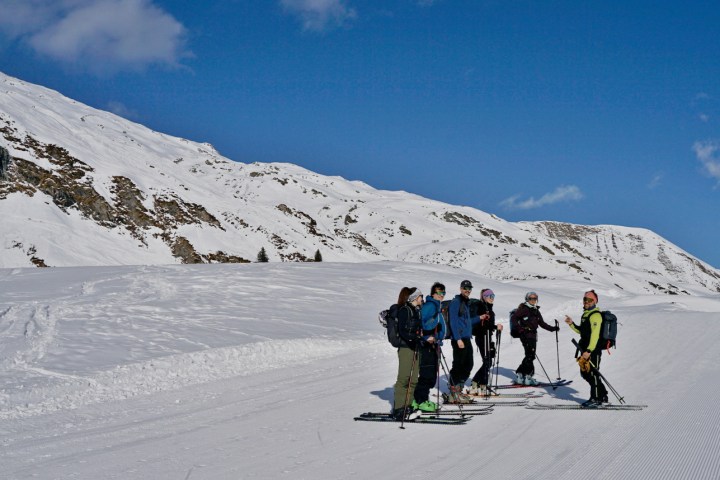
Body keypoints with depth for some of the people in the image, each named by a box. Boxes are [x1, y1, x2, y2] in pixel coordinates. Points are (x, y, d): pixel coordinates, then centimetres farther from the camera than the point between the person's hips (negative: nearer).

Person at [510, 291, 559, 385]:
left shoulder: (536, 310, 18)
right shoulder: (523, 309, -5)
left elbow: (542, 323, 22)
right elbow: (513, 319, -11)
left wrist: (552, 328, 15)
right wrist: (520, 328, -22)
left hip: (533, 335, 8)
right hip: (526, 335, -8)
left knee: (530, 356, 8)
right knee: (530, 355, -12)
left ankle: (520, 374, 16)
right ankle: (528, 376, -8)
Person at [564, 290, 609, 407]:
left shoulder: (595, 315, -14)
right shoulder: (586, 314, 18)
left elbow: (595, 334, -22)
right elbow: (582, 331, 27)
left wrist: (589, 350, -28)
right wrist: (572, 324, 12)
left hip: (593, 349, -10)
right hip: (586, 349, 10)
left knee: (592, 373, -4)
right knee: (585, 373, 15)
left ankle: (596, 399, 6)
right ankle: (603, 396, 24)